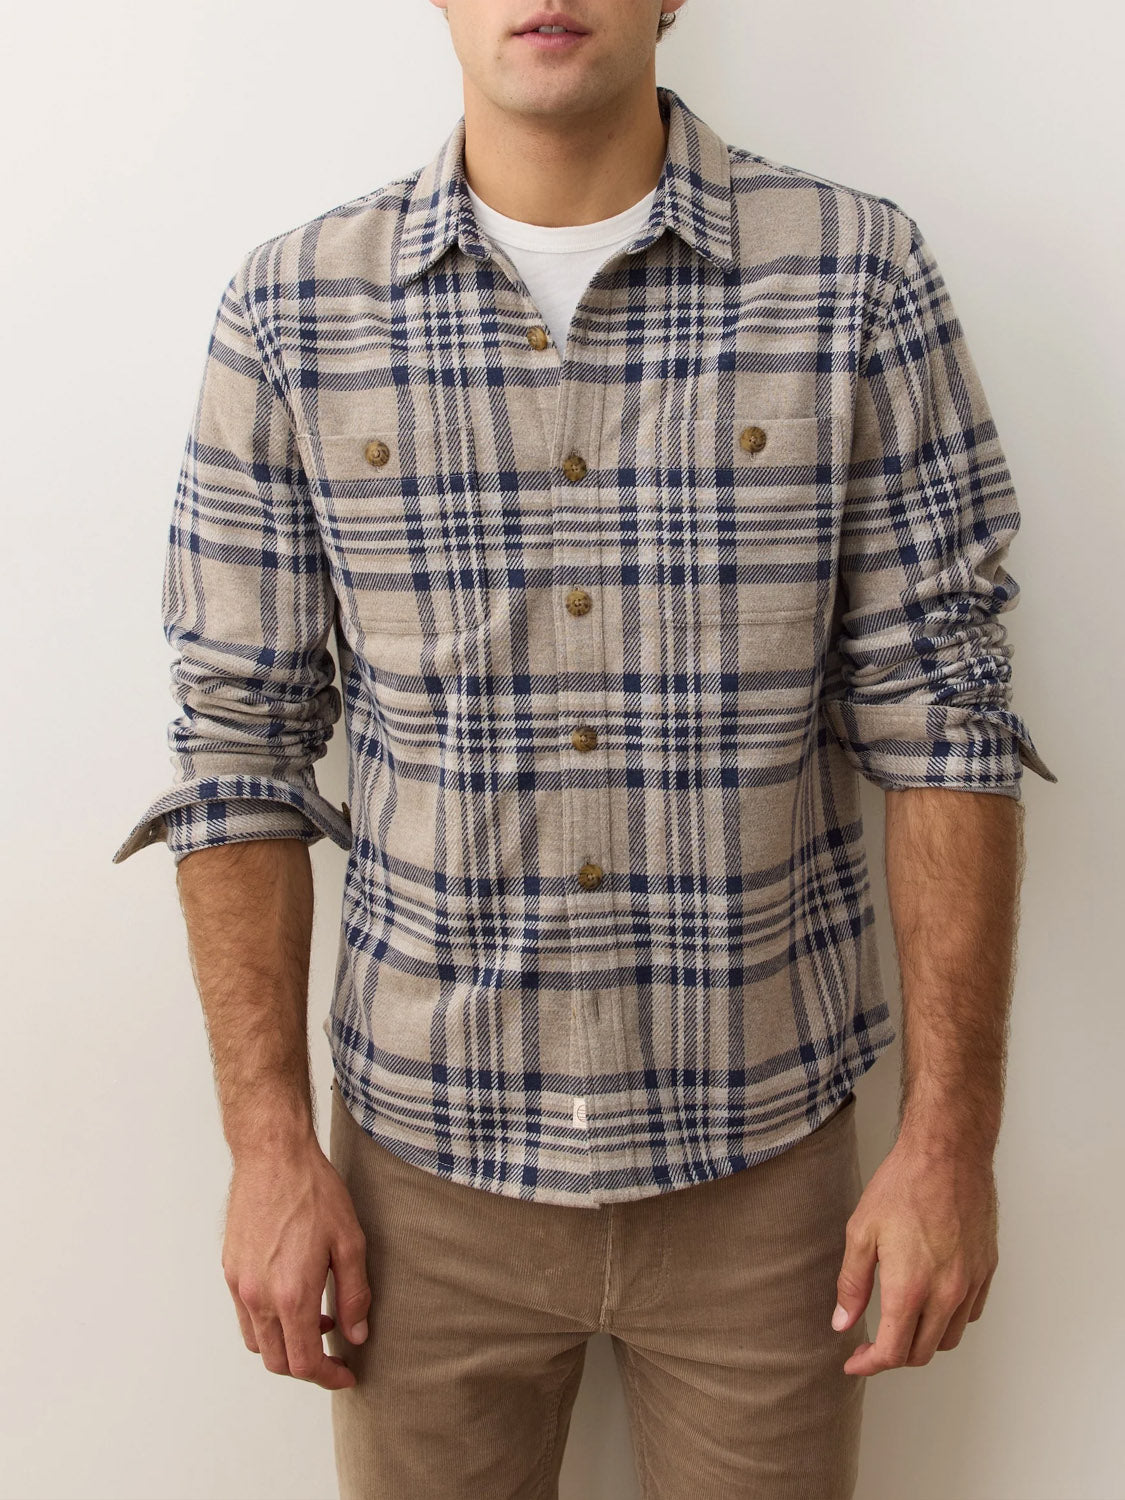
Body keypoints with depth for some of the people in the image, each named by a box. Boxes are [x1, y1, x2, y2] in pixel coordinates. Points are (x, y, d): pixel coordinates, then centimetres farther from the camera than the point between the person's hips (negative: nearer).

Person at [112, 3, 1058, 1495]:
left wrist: (952, 1138, -6)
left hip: (761, 1161, 0)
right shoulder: (291, 311, -3)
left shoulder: (860, 277, -6)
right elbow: (243, 750, -1)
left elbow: (942, 725, -5)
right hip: (425, 1161, 1)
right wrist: (268, 1146, -3)